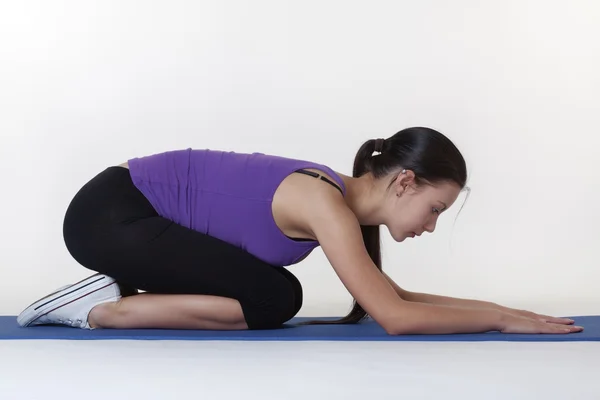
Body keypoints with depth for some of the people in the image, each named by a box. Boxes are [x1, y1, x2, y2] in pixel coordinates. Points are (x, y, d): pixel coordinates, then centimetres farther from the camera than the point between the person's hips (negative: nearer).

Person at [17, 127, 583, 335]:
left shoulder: (345, 201, 4)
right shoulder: (325, 203, -23)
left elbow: (394, 296, 13)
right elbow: (394, 318, -26)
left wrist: (497, 306, 7)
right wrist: (500, 319, -16)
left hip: (133, 208, 9)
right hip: (107, 213, -9)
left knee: (265, 289, 14)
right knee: (275, 301, -16)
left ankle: (119, 288, 15)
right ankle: (105, 308, -7)